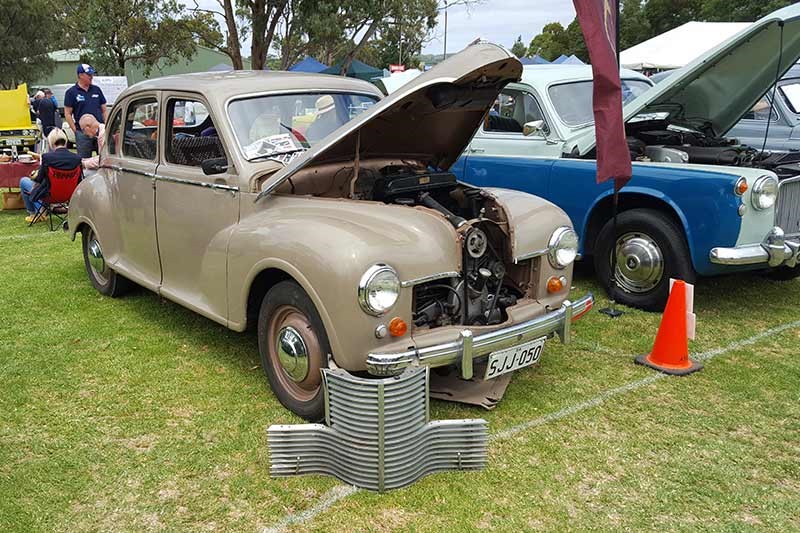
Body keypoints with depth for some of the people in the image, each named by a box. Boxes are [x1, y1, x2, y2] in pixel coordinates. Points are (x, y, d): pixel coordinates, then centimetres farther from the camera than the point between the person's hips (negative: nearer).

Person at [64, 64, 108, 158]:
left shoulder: (97, 90, 13)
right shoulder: (71, 92, 2)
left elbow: (104, 110, 15)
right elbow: (67, 114, 0)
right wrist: (76, 130, -7)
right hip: (83, 132, -3)